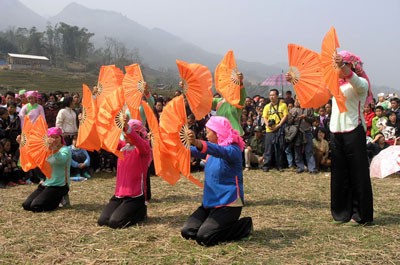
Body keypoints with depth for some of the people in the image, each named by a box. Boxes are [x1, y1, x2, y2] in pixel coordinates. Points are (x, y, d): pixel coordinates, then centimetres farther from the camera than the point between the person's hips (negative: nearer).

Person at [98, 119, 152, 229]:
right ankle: (129, 210, 17)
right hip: (119, 194, 6)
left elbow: (137, 141, -32)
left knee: (115, 222, -19)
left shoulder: (144, 147, -10)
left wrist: (127, 126, -52)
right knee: (102, 221, -7)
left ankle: (141, 211, 7)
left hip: (135, 195, -6)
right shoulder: (122, 145, 11)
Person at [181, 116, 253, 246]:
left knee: (204, 237, -19)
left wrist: (197, 143, -54)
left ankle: (244, 225, 2)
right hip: (210, 201, 8)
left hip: (229, 202, -8)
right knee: (187, 231, -3)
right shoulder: (213, 148, 10)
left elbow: (221, 151, -37)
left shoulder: (233, 149, -15)